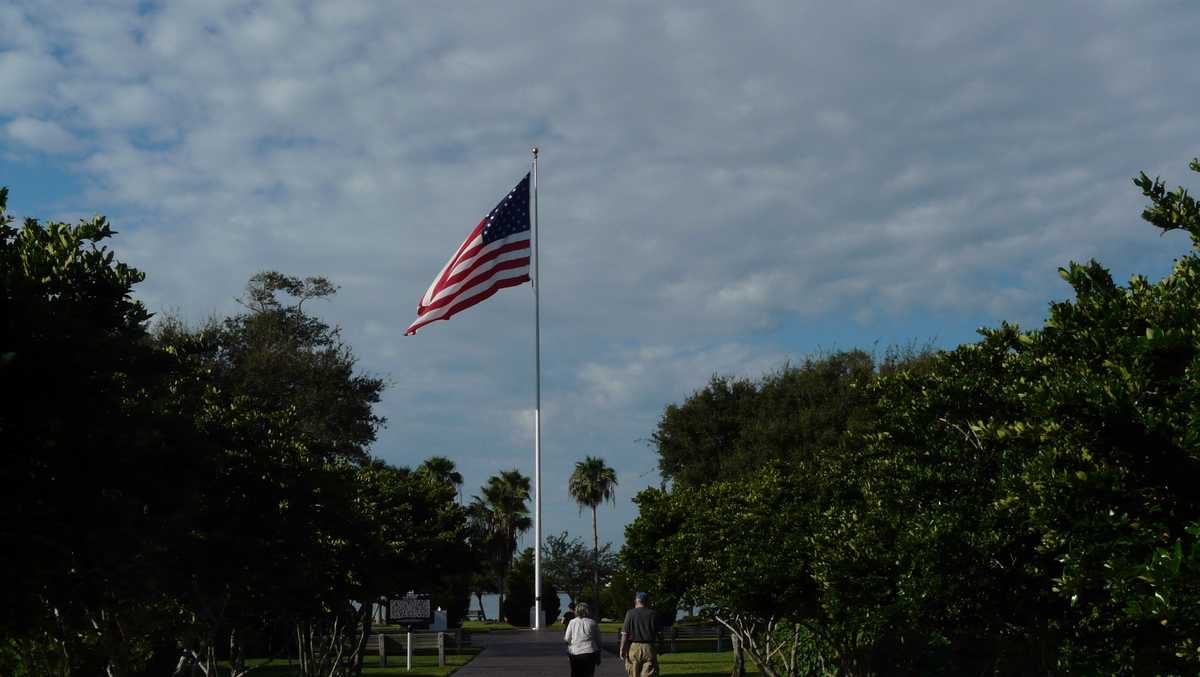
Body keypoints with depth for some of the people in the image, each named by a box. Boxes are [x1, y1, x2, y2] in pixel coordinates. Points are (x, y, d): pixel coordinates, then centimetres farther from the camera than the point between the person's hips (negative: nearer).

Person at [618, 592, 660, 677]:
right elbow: (656, 634, 5)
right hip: (649, 648, 0)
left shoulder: (630, 613, -2)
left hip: (634, 647, 0)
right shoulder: (653, 614, 2)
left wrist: (622, 649, -1)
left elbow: (625, 633, -6)